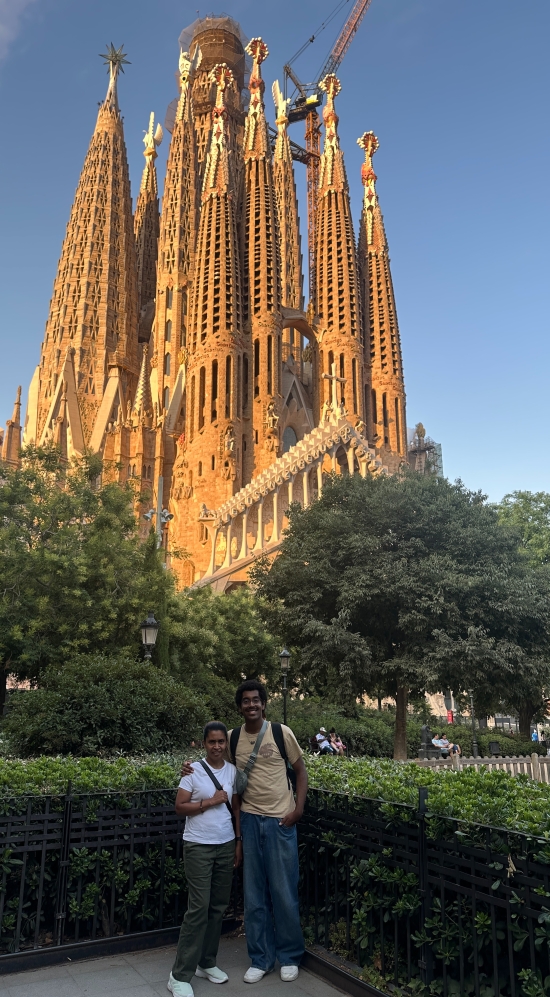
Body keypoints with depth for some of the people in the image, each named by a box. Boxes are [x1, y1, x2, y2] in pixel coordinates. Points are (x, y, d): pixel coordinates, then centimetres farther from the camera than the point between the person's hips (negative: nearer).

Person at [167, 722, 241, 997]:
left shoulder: (233, 771, 3)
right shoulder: (194, 771, -9)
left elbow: (236, 808, 10)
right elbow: (180, 806, -10)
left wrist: (239, 841, 7)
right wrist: (210, 801, -17)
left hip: (226, 846, 5)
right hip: (199, 847, -4)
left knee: (218, 906, 11)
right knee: (199, 908, -5)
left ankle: (206, 963, 27)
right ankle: (180, 975, 5)